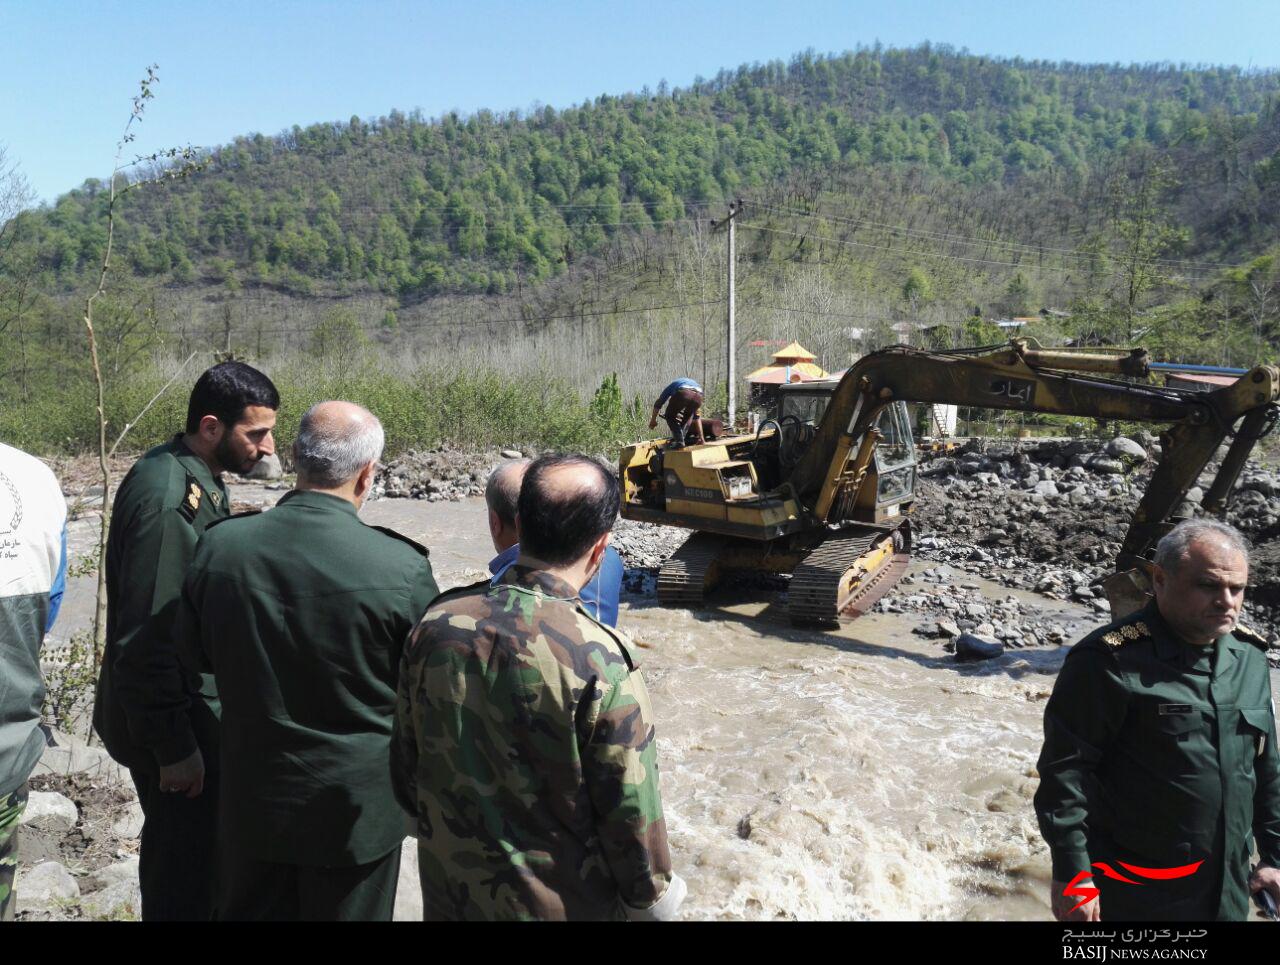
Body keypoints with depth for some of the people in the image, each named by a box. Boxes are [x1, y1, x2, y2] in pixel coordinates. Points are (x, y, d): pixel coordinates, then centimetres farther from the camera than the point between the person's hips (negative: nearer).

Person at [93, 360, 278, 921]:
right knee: (183, 853, 8)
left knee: (197, 841, 24)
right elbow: (145, 638, -26)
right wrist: (173, 747, -21)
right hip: (172, 713, -9)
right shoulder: (165, 498, -26)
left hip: (196, 700, 9)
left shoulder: (199, 476, 3)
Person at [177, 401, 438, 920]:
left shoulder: (218, 545, -14)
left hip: (252, 796, 3)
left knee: (251, 909, 23)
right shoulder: (402, 568, -24)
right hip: (357, 806, -2)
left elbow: (198, 653, 2)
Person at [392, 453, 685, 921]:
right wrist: (651, 899, 0)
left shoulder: (436, 623, -12)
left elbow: (405, 764, 1)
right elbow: (632, 811, -17)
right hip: (565, 903, -3)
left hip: (450, 895, 4)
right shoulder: (598, 659, -26)